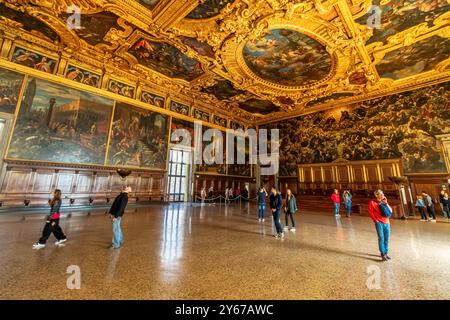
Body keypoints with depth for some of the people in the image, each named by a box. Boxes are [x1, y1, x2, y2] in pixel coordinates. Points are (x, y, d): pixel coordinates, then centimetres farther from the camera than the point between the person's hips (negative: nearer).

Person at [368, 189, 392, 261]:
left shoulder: (384, 202, 10)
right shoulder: (372, 202, -5)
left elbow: (390, 211, 5)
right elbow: (370, 212, -5)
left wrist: (386, 203, -4)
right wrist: (375, 220, -8)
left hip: (387, 223, 5)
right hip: (379, 223, -5)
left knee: (387, 238, 10)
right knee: (381, 238, -4)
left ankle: (386, 252, 24)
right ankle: (382, 254, 3)